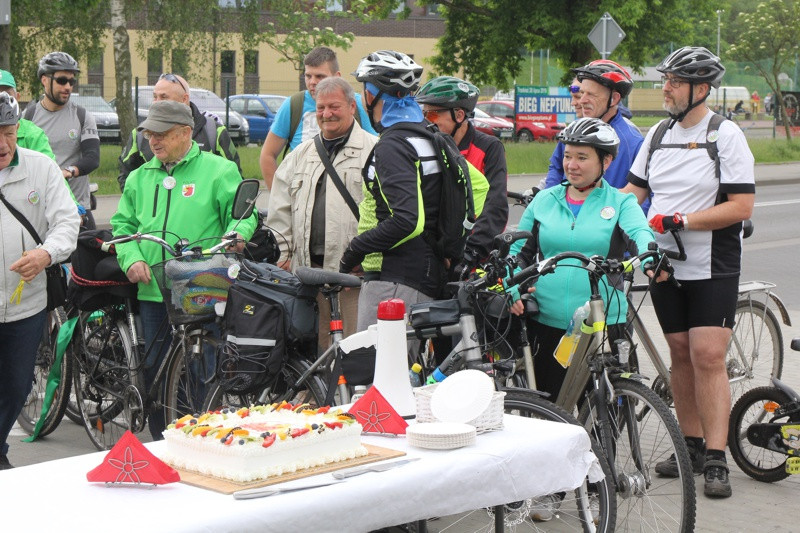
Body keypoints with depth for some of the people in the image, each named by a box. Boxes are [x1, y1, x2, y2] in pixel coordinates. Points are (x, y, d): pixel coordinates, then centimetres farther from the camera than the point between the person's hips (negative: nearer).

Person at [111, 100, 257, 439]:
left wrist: (236, 233, -19)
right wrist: (132, 258, 1)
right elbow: (123, 224, 18)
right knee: (154, 368, 7)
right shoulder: (140, 177, 17)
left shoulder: (219, 171, 3)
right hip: (153, 291, 5)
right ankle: (161, 442, 20)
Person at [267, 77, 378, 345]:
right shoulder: (301, 154, 21)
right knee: (317, 345, 7)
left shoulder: (373, 150, 1)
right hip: (307, 267, 5)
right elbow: (280, 209, 20)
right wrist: (284, 252, 11)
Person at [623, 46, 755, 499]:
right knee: (681, 354, 10)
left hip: (713, 269, -5)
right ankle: (691, 444, 19)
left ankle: (716, 460, -7)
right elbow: (633, 191, 13)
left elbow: (742, 206, -15)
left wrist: (679, 220, -20)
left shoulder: (726, 136, -8)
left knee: (708, 357, -10)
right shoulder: (658, 135, 10)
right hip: (666, 266, 5)